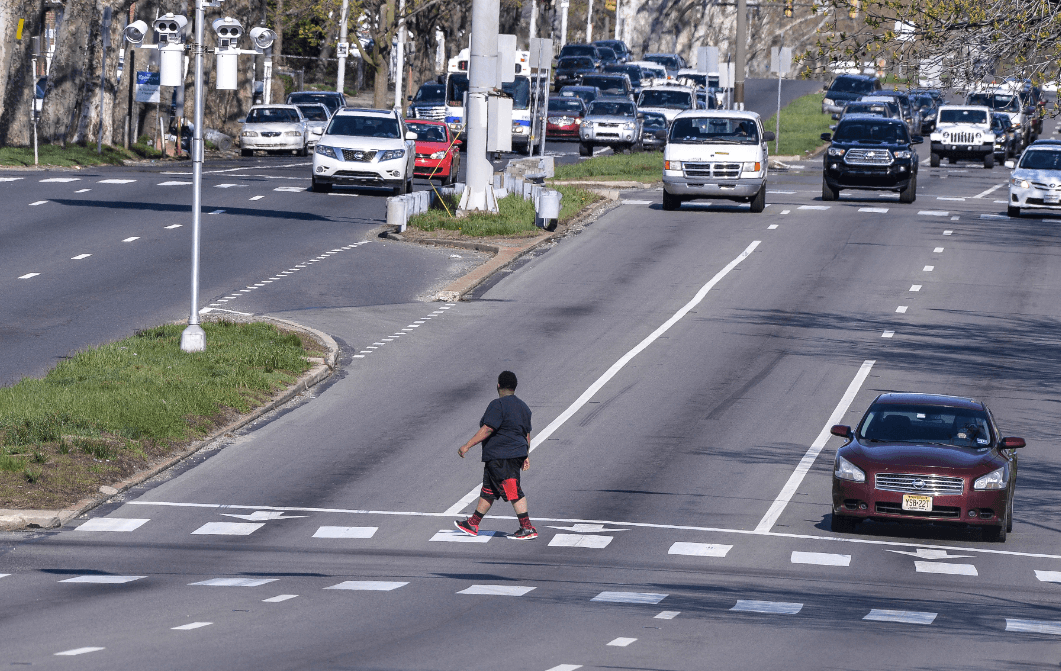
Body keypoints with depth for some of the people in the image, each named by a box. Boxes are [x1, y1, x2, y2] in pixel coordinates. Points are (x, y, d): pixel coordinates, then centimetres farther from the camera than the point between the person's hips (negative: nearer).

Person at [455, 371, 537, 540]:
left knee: (513, 492, -8)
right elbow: (527, 434, 17)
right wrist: (526, 456, 24)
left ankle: (528, 529, -9)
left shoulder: (498, 405, -15)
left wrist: (467, 446, -15)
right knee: (488, 490, 16)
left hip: (501, 458, -10)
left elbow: (487, 430, -20)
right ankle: (473, 525, 23)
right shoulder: (522, 407, 12)